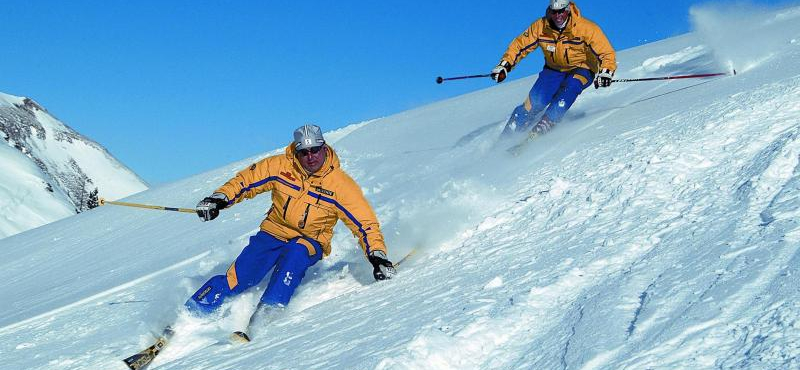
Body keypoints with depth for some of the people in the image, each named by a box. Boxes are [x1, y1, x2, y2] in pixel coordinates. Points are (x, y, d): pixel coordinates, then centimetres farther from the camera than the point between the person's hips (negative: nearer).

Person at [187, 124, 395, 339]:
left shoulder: (340, 184, -13)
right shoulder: (280, 166, -7)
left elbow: (365, 223, -11)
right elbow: (246, 180, 4)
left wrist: (377, 256, -22)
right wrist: (219, 199, -9)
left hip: (310, 242, -1)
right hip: (273, 233, 2)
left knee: (295, 255, -37)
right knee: (237, 279, -15)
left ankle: (264, 316, -37)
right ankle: (191, 315, -5)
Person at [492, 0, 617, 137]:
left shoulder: (587, 28, -23)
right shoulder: (540, 27, -15)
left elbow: (606, 53, -22)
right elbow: (520, 45, -4)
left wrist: (605, 73, -40)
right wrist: (504, 65, -16)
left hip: (581, 70, -2)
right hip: (554, 69, 2)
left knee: (571, 86, -36)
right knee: (535, 102, -17)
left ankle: (545, 125, -35)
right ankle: (507, 137, -6)